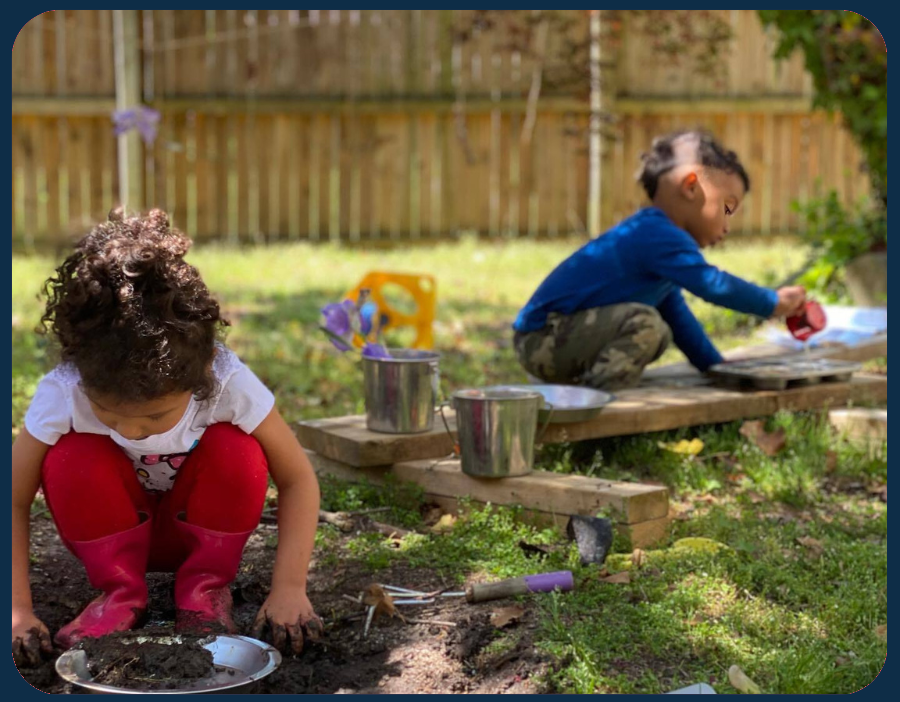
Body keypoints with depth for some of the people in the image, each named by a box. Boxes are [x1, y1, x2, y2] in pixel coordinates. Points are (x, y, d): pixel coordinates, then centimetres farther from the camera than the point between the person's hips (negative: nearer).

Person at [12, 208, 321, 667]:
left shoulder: (230, 384, -31)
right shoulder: (63, 394, -30)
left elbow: (297, 479, -22)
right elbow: (15, 500, -24)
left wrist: (289, 588, -32)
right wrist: (17, 608, -34)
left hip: (202, 526, 0)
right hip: (115, 527, 0)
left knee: (237, 452, -31)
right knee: (71, 461, -31)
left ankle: (205, 589, -9)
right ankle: (120, 592, -9)